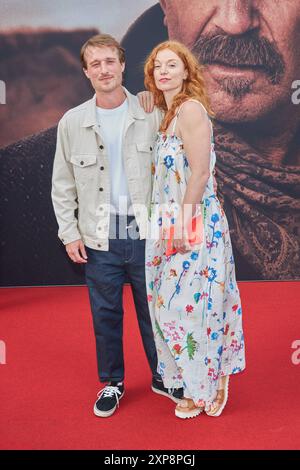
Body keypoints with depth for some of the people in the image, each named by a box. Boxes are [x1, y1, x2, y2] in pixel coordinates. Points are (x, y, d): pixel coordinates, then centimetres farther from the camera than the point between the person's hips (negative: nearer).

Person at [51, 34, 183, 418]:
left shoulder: (151, 115, -2)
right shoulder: (72, 123, 1)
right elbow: (63, 185, 5)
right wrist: (69, 233, 1)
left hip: (145, 234, 0)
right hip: (99, 240, 1)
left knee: (153, 311, 12)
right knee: (105, 315, 12)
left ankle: (162, 377, 32)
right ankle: (112, 383, 32)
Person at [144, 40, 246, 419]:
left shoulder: (190, 108, -11)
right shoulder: (168, 113, 16)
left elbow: (200, 172, -18)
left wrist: (182, 226, -20)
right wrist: (167, 225, 13)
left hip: (193, 223, -9)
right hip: (171, 222, 9)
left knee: (187, 303, -3)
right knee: (173, 302, 13)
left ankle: (208, 383, 18)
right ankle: (199, 385, 28)